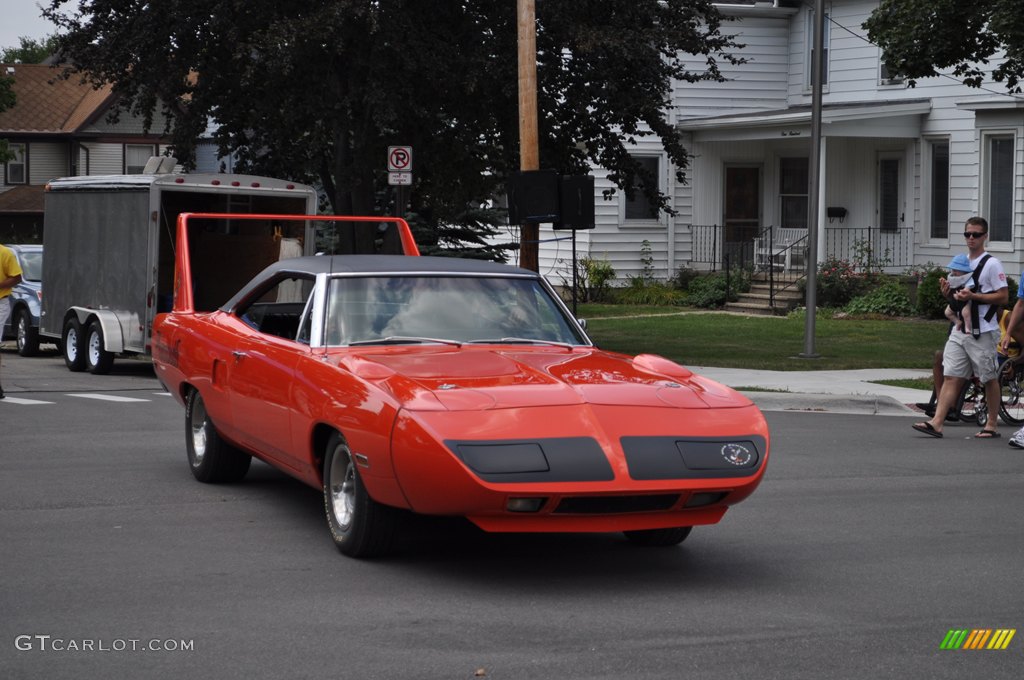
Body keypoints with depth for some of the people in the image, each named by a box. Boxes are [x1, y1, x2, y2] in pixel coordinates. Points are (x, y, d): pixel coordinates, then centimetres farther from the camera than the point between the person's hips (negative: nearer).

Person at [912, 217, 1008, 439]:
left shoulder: (992, 264, -6)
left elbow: (1003, 297, -11)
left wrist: (973, 296, -19)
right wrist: (948, 293, 0)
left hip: (983, 331, -6)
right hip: (960, 330, 6)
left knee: (989, 378, 5)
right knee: (951, 377, -2)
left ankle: (992, 424, 15)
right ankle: (936, 423, -10)